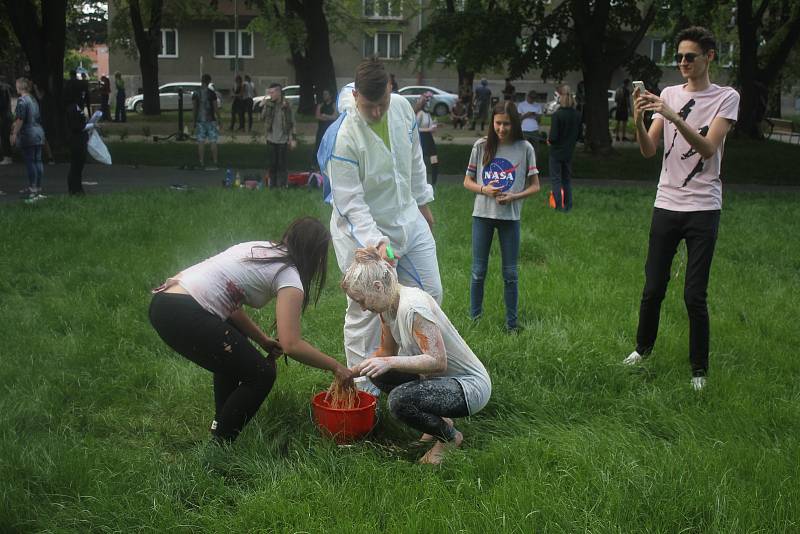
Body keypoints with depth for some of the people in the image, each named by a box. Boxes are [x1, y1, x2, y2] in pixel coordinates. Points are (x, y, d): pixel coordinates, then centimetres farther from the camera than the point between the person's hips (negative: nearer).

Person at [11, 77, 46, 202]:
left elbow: (20, 119, -17)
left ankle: (34, 191, -9)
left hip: (28, 134, -8)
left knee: (30, 162, -7)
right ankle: (37, 188, 14)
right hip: (38, 132, 8)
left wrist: (14, 133, -13)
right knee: (37, 161, 8)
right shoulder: (33, 100, 14)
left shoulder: (22, 100, -12)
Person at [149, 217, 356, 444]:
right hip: (184, 314, -10)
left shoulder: (260, 249, 20)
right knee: (261, 375, 1)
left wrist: (263, 340, 19)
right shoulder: (289, 277, -5)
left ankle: (220, 424, 37)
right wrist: (335, 367, -2)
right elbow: (291, 345, -13)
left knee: (233, 352, 32)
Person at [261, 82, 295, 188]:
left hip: (283, 139, -2)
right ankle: (272, 185, 16)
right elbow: (262, 117, -10)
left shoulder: (287, 105, -5)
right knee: (272, 164, 8)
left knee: (281, 164, 1)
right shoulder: (268, 104, 1)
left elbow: (292, 123, -2)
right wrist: (266, 106, -19)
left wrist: (292, 138, -5)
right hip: (271, 139, 3)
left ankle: (283, 185, 7)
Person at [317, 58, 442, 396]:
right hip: (363, 230, -6)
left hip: (408, 219, 7)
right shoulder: (342, 138, -27)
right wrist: (376, 242, -35)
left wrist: (423, 201, 18)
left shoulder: (402, 107, -8)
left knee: (429, 295, 13)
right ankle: (364, 391, 16)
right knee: (365, 313, 0)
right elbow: (350, 204, -25)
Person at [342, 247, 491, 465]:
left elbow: (438, 361, -31)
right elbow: (387, 351, 13)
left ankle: (450, 437, 0)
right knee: (378, 372, 4)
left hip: (471, 386, -10)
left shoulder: (413, 307, -27)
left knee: (400, 400, -29)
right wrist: (351, 372, 6)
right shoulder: (388, 304, 1)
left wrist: (389, 362, -33)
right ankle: (438, 420, 13)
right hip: (441, 377, 10)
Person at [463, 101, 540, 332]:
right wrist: (484, 189, -14)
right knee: (478, 271, 9)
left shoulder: (524, 148, -4)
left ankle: (512, 322, 18)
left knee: (510, 273, 8)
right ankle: (474, 317, 23)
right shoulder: (481, 146, -1)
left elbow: (534, 186, 1)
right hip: (482, 215, 1)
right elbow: (467, 181, 6)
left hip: (510, 216, -1)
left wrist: (513, 197, -16)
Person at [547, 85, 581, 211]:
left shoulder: (557, 115, -20)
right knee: (567, 179, 16)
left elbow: (553, 136, -21)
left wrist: (549, 140, 0)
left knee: (556, 179, 4)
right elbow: (579, 134, 6)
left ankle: (559, 205, 1)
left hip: (557, 151, -6)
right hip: (569, 151, 6)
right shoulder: (577, 115, -2)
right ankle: (568, 205, 19)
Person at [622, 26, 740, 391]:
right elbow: (648, 151, 2)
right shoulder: (669, 95, 8)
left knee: (695, 295, -1)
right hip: (666, 205, 3)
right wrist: (638, 121, -17)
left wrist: (675, 117, -27)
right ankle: (644, 348, 32)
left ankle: (699, 368, 14)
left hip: (703, 208, -3)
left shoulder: (726, 98, -2)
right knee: (653, 288, 10)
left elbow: (708, 148, -16)